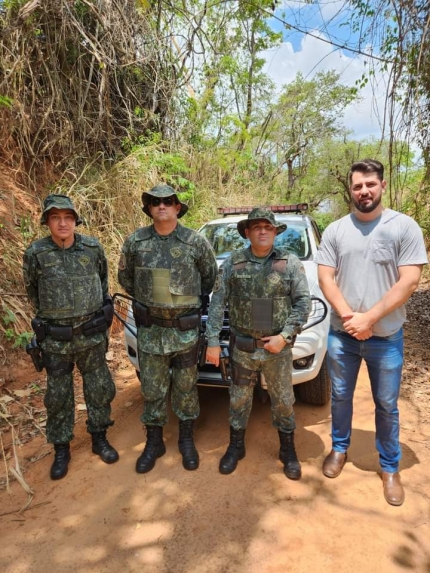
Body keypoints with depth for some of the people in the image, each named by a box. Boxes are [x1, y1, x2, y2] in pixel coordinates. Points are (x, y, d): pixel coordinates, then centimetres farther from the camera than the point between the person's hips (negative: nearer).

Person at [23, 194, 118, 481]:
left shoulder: (93, 247, -6)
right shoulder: (36, 253, -9)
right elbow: (33, 290, 8)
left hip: (92, 335, 1)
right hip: (56, 339, -1)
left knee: (100, 389, 12)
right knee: (58, 396, 12)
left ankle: (99, 439, 33)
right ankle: (61, 449, 30)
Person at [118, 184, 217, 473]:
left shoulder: (196, 241, -7)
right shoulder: (135, 241, -3)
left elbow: (210, 276, 7)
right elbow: (125, 277, 13)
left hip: (186, 329, -1)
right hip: (150, 330, 2)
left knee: (186, 387, 12)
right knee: (152, 389, 12)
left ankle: (187, 440, 32)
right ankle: (154, 442, 31)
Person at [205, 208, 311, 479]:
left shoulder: (290, 262, -4)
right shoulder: (233, 263, -2)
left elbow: (303, 302, -5)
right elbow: (217, 303, -1)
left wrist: (285, 336, -14)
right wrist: (213, 341, -5)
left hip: (278, 347, 0)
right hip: (242, 347, 1)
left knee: (283, 401, 13)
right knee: (239, 399, 15)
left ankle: (288, 450, 34)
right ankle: (236, 446, 36)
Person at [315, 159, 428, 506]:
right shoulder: (335, 231, 1)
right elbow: (325, 278, -3)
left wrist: (368, 318, -18)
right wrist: (348, 316, -16)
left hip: (386, 337, -2)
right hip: (341, 335, 2)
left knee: (387, 405, 12)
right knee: (341, 396, 17)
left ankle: (390, 467, 33)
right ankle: (340, 449, 40)